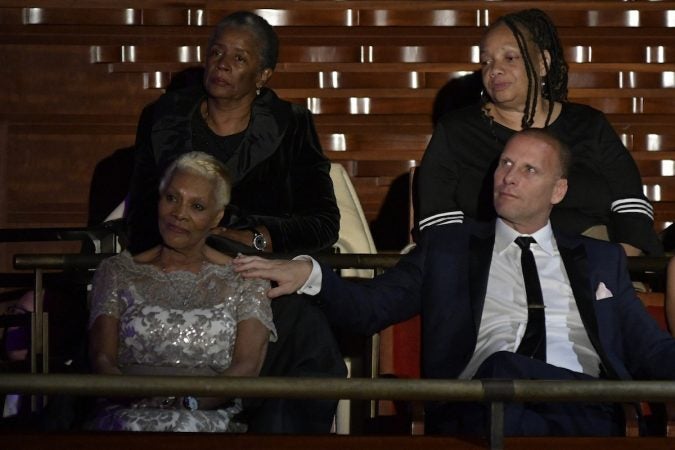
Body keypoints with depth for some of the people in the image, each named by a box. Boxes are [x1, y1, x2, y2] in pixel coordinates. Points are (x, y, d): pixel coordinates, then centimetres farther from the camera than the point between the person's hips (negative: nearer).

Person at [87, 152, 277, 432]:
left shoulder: (244, 280, 15)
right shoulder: (117, 272, 19)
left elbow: (247, 367, 2)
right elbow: (101, 358, 8)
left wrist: (188, 400, -18)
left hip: (210, 416, -1)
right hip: (127, 411, 1)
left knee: (186, 425, -39)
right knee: (133, 424, -38)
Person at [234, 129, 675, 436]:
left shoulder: (601, 258, 28)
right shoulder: (449, 247, 25)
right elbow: (369, 308, 16)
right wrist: (309, 273, -4)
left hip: (583, 405, 0)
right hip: (482, 409, 0)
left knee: (502, 368, -37)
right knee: (499, 369, -39)